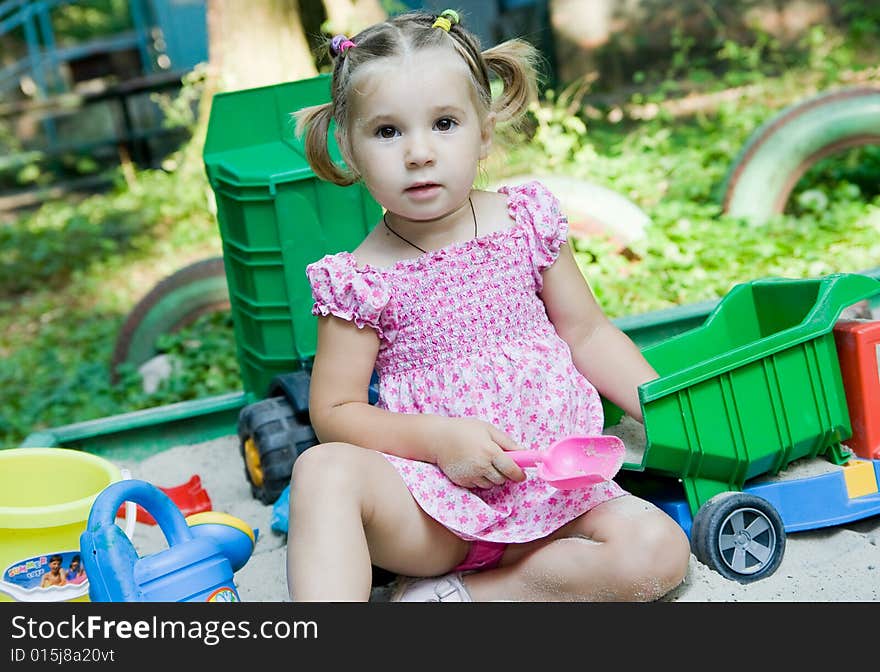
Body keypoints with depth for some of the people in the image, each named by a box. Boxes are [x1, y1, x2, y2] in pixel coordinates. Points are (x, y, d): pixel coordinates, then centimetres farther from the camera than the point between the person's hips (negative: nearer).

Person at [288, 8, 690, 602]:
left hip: (550, 484, 3)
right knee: (324, 470, -29)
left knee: (660, 552, -20)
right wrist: (438, 438, -18)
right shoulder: (362, 279, -6)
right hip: (432, 498, -3)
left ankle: (451, 594, -15)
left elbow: (586, 331, 10)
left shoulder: (526, 221, 1)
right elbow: (334, 412, -3)